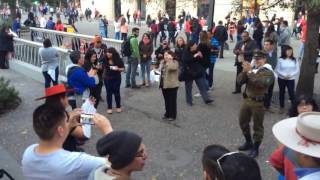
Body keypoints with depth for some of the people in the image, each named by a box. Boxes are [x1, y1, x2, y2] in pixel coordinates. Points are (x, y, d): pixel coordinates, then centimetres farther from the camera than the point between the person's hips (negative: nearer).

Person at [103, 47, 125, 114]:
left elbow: (123, 69, -7)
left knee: (116, 92, 6)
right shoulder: (105, 60, -9)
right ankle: (109, 108, 16)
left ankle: (118, 107, 23)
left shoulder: (118, 60, -12)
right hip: (107, 78, 1)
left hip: (116, 78, -1)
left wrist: (118, 69, -24)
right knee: (109, 93, 6)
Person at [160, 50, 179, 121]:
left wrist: (170, 60, -24)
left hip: (172, 85, -7)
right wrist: (160, 83, 16)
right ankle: (167, 114, 29)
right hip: (164, 85, 8)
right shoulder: (162, 62, 12)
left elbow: (172, 67, -35)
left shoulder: (175, 62, -12)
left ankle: (172, 115, 10)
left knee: (172, 100, 0)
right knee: (166, 100, 17)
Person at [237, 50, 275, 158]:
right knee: (243, 122, 16)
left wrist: (250, 72, -24)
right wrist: (244, 71, -14)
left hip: (258, 102, -6)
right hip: (246, 100, 6)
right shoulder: (251, 69, 9)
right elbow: (239, 81, 1)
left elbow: (260, 83, -27)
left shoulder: (268, 73, -8)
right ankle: (248, 142, 36)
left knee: (257, 126, 5)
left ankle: (255, 148, 20)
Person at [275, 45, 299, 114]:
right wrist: (284, 75, -17)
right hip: (281, 79, 1)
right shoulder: (280, 60, -6)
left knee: (291, 93, -8)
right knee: (282, 92, 11)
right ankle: (282, 107, 24)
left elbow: (297, 70, -3)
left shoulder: (294, 60, -2)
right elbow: (277, 70, -5)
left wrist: (290, 75, -16)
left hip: (291, 79, 0)